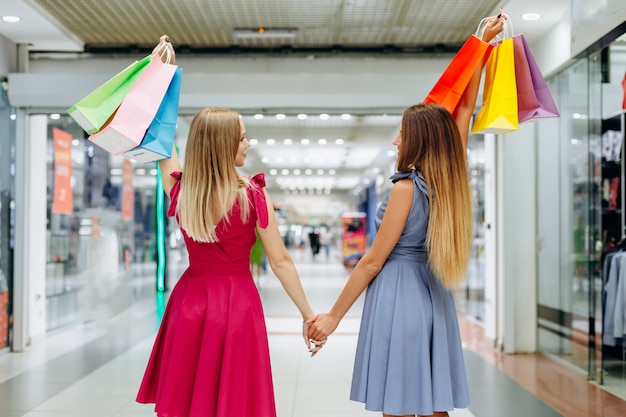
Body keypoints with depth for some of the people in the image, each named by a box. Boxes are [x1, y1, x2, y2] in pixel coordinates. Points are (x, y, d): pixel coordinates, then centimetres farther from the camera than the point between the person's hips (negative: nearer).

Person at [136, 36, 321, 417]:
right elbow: (280, 262, -8)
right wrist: (309, 315, 1)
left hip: (190, 301, 4)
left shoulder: (179, 190, -2)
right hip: (237, 303, -4)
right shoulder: (253, 195, -12)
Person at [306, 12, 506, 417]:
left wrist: (333, 316, -4)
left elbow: (373, 261, -11)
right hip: (434, 295, 7)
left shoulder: (406, 187, -13)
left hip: (398, 293, -7)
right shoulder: (451, 181, 3)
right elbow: (465, 109, 14)